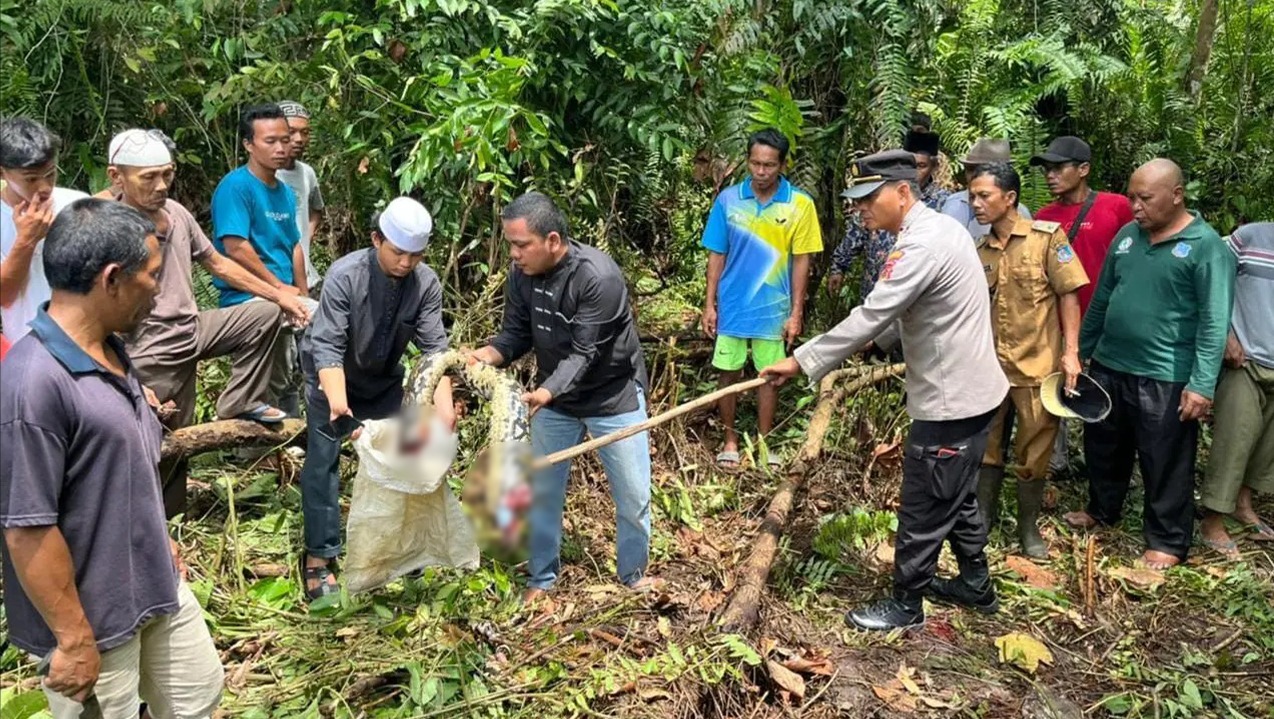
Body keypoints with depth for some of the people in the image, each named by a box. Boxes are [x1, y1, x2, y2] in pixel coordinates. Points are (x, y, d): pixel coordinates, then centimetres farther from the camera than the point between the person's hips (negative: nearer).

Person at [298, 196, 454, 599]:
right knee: (323, 461, -6)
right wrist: (336, 397, -50)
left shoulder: (426, 283, -22)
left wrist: (444, 400, -39)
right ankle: (319, 558, 1)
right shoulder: (345, 275, -31)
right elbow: (327, 345, -35)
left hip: (384, 379, 4)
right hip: (332, 376, -4)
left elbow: (434, 346, -24)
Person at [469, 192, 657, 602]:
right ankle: (542, 577, 31)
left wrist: (544, 393, -46)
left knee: (633, 494, 7)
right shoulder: (521, 274, -11)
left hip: (614, 396, -4)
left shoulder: (598, 276, -30)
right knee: (542, 490, 11)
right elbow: (516, 335, -5)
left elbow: (584, 353, -31)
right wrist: (488, 355, -27)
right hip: (554, 397, 5)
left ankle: (634, 574, 31)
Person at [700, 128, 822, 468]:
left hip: (773, 309, -1)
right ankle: (731, 439, 26)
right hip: (732, 307, 1)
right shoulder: (728, 199, -5)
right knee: (729, 373, 10)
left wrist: (796, 312, -5)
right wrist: (710, 304, -1)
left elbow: (801, 262, -4)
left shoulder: (800, 204, -8)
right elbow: (716, 256, 1)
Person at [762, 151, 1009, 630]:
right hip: (968, 391, 10)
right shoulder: (940, 228, 8)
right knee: (957, 499, 25)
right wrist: (876, 340, 6)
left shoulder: (923, 245, -24)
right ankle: (976, 585, 41)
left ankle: (906, 605, 20)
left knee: (924, 510, 5)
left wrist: (802, 361, -24)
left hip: (951, 402, -10)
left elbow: (871, 317, -28)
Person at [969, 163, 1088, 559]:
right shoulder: (979, 251, 6)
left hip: (1037, 365, -4)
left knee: (1033, 453, 8)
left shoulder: (1047, 237, -7)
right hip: (991, 366, 4)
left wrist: (1071, 352, -13)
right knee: (986, 446, 12)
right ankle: (982, 518, 29)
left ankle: (1028, 527, 24)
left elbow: (1068, 295, -7)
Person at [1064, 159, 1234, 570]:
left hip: (1165, 379, -6)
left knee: (1165, 465, 6)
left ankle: (1168, 541, 21)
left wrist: (1202, 384, -22)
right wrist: (1080, 351, 17)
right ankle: (1102, 510, 42)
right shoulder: (1127, 236, 7)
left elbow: (1214, 322, -16)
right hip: (1107, 367, 6)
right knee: (1103, 449, 20)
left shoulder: (1206, 246, -11)